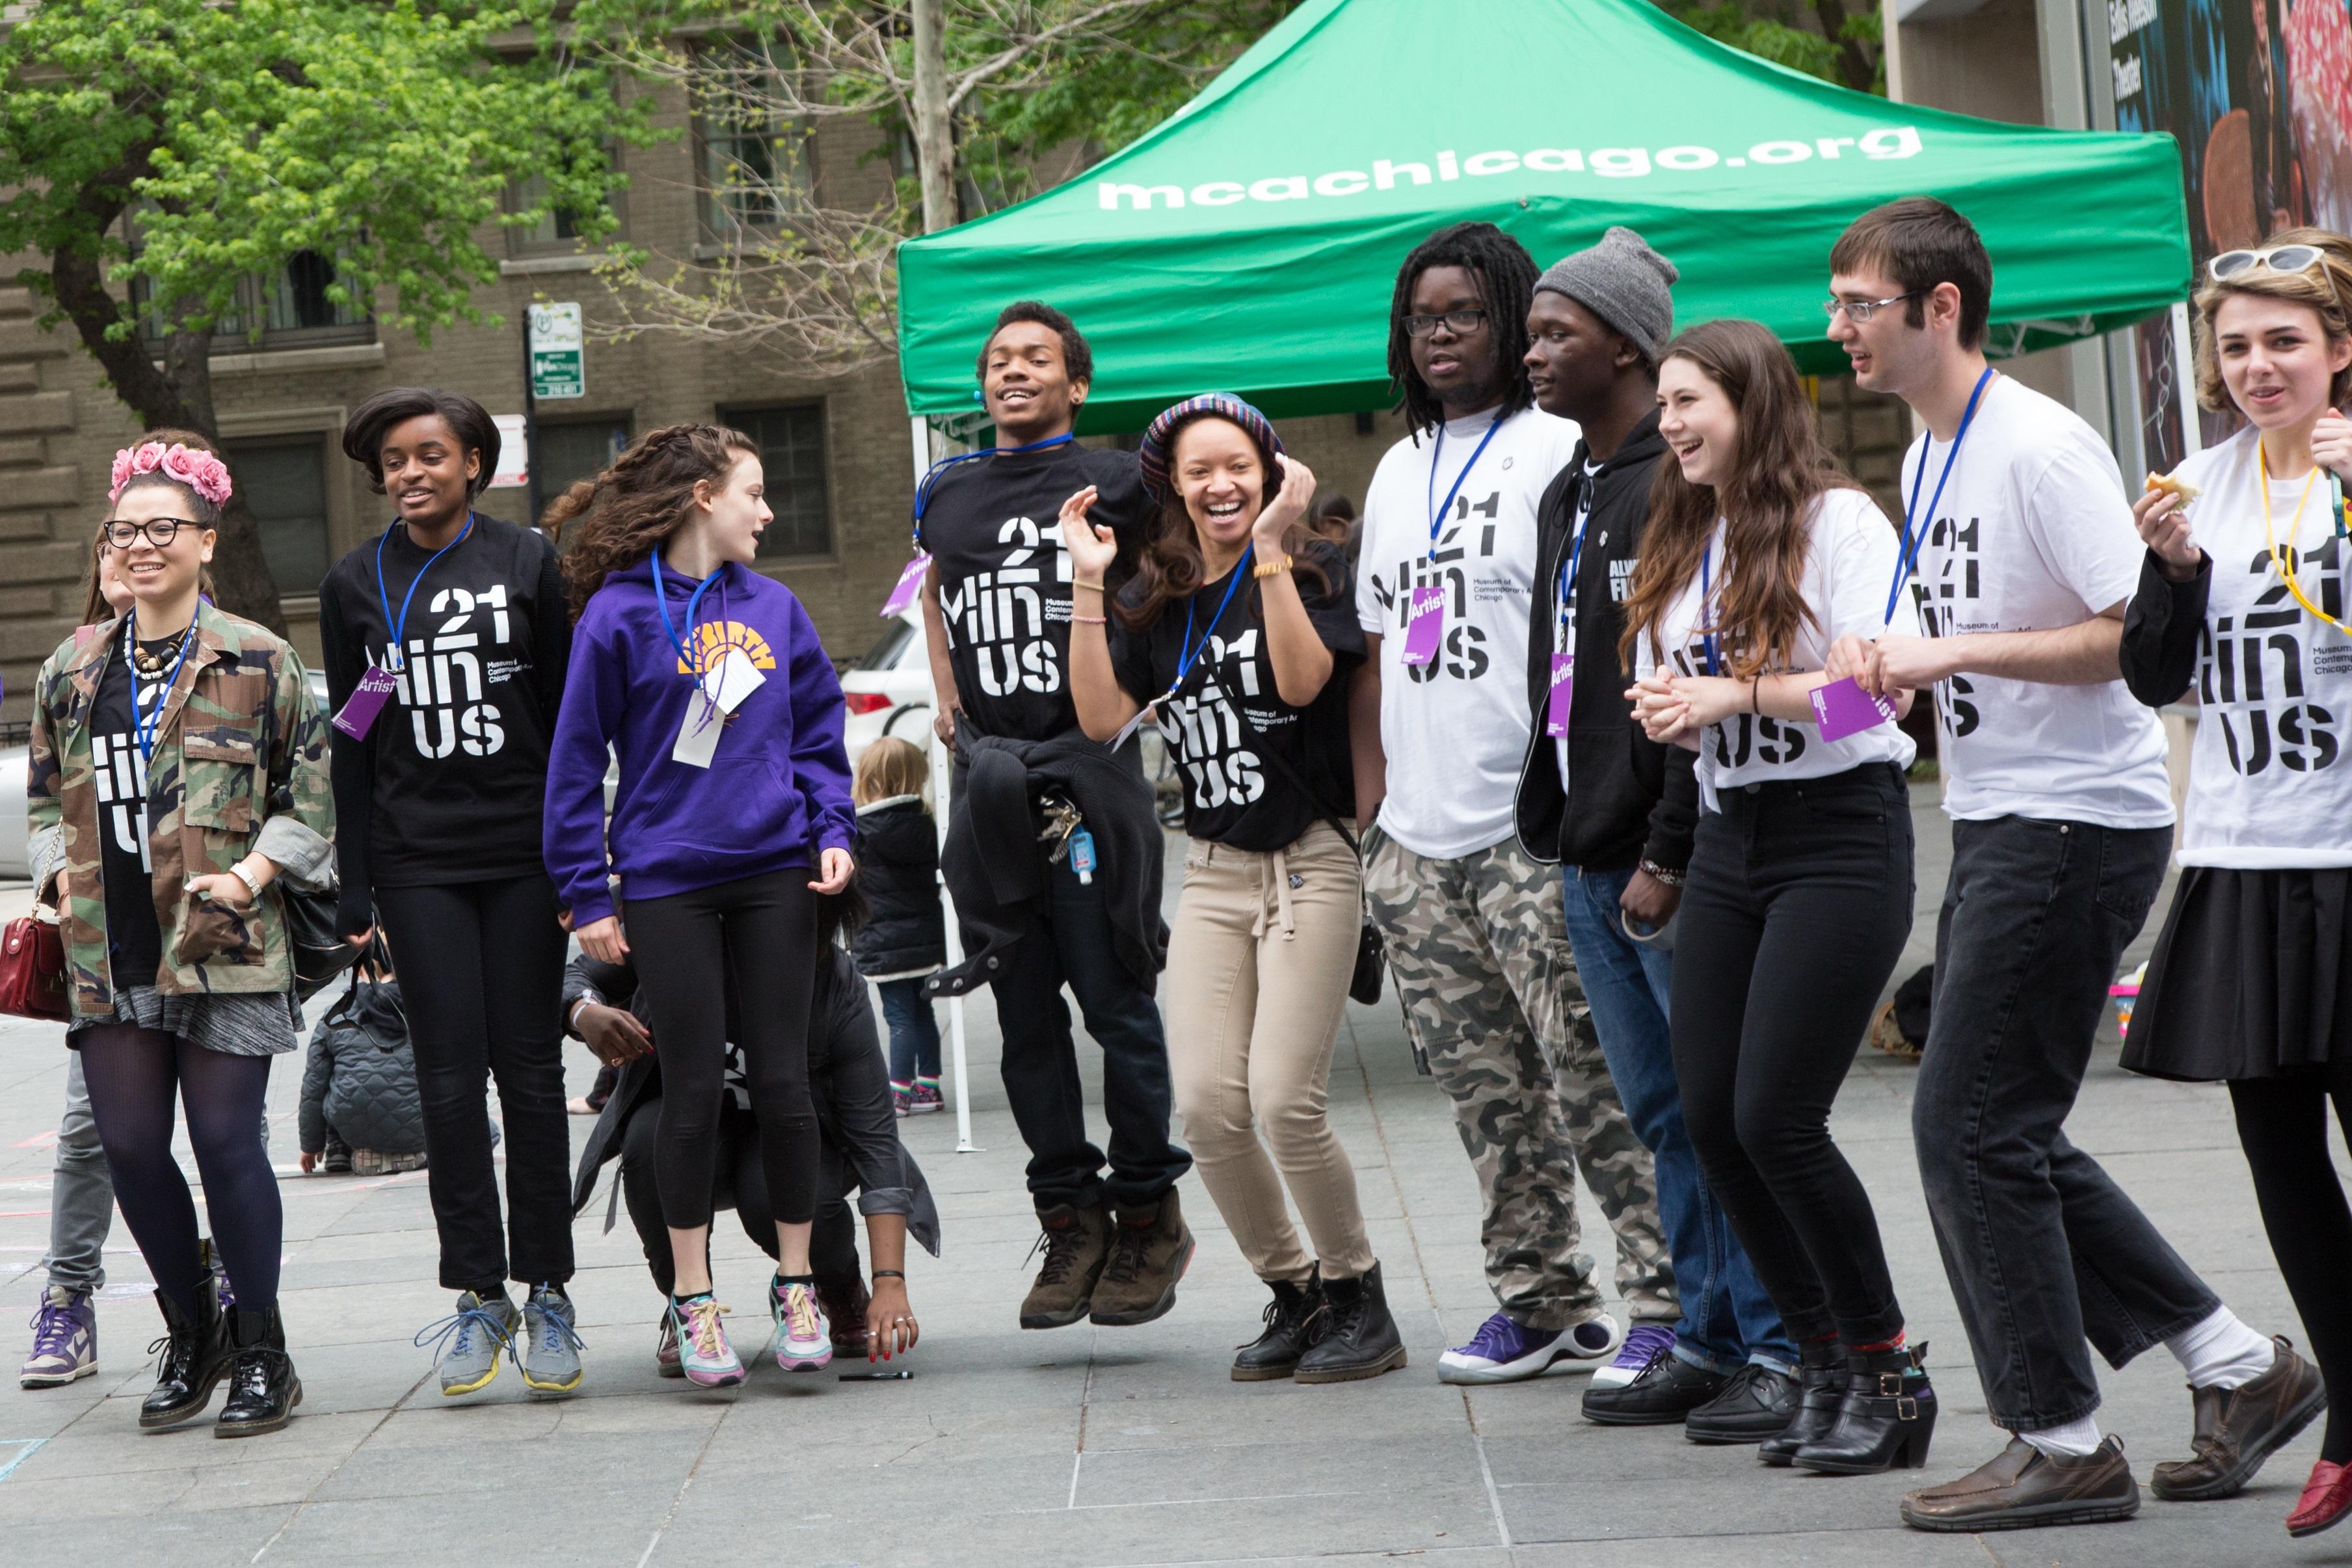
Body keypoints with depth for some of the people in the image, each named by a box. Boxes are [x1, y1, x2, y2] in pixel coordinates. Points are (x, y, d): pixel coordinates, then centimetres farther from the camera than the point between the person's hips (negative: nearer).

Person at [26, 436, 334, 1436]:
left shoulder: (257, 661, 1)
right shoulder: (71, 671, 13)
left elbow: (312, 792, 3)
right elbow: (47, 797, 22)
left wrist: (255, 872, -9)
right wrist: (62, 875, 6)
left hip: (223, 945, -4)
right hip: (108, 951, 4)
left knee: (225, 1141, -6)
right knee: (129, 1146, 3)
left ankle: (261, 1352, 8)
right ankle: (190, 1334, 22)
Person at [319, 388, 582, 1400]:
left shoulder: (528, 564, 5)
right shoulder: (355, 587, 9)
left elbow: (569, 716, 6)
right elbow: (352, 744, 10)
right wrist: (353, 892, 5)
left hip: (523, 853, -1)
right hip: (418, 864, 1)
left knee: (531, 1072, 0)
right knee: (450, 1078, -4)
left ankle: (547, 1295, 7)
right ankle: (479, 1297, 3)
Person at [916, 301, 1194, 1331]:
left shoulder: (1114, 484, 0)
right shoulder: (947, 494, 14)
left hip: (1088, 767, -4)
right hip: (987, 775, 4)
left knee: (1116, 1001, -3)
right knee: (1025, 1014, 5)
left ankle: (1148, 1214, 8)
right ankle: (1070, 1219, 12)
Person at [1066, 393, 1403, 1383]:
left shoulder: (1312, 571, -4)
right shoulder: (1156, 601, 10)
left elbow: (1302, 679, -21)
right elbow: (1103, 717, -1)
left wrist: (1271, 552, -22)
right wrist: (1088, 588, -5)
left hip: (1309, 866, -5)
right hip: (1211, 877, 5)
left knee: (1285, 1101, -14)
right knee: (1207, 1106, -6)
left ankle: (1359, 1300, 5)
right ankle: (1293, 1297, 13)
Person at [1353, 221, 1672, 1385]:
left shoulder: (1559, 453, -4)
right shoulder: (1399, 473, 19)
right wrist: (1371, 811, 15)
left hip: (1533, 835, -7)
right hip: (1417, 842, 7)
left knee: (1595, 1074, -9)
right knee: (1486, 1094, 10)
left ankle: (1669, 1296, -3)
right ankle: (1541, 1302, 19)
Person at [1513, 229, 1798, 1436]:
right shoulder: (1567, 496, 17)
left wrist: (1669, 856, -20)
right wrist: (1552, 828, 17)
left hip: (1673, 869, -9)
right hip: (1590, 863, 9)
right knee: (1662, 1113, 13)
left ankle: (1785, 1348, 1)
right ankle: (1708, 1335, 20)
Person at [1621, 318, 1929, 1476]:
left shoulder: (1837, 520, -8)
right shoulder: (1683, 539, 16)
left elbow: (1884, 686, -16)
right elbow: (1664, 691, 20)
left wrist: (1742, 692, -19)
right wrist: (1667, 713, -2)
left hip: (1840, 833, -8)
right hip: (1728, 838, 8)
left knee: (1776, 1117, -13)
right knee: (1710, 1115, 1)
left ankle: (1889, 1371, 3)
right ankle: (1825, 1366, 14)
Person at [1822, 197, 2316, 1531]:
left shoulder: (2042, 447, -16)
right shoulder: (1927, 458, 14)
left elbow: (2138, 636, -21)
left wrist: (1956, 651, -22)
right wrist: (1899, 661, 7)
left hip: (2079, 821, -10)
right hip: (2001, 822, 10)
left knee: (1973, 1129, -8)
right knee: (2010, 1139, 11)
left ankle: (2062, 1445, 2)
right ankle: (2239, 1370, 18)